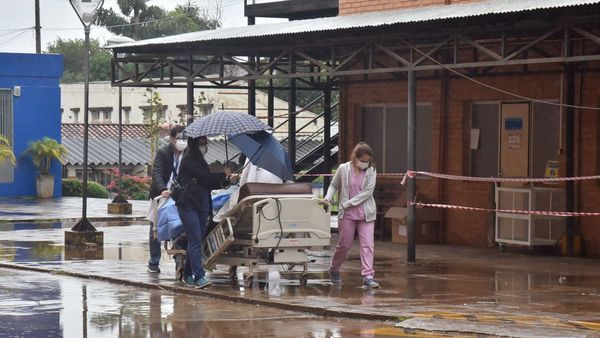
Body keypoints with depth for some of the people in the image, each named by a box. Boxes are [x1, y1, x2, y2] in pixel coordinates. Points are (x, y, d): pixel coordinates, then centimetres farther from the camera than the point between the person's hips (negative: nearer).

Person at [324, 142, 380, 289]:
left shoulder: (371, 171, -3)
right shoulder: (343, 169, -1)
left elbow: (367, 192, -10)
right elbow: (334, 185, 13)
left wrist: (347, 203, -14)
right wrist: (328, 198, -6)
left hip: (366, 214, 0)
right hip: (347, 214, 0)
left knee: (368, 244, -10)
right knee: (344, 244, 7)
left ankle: (368, 276, -11)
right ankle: (334, 270, 31)